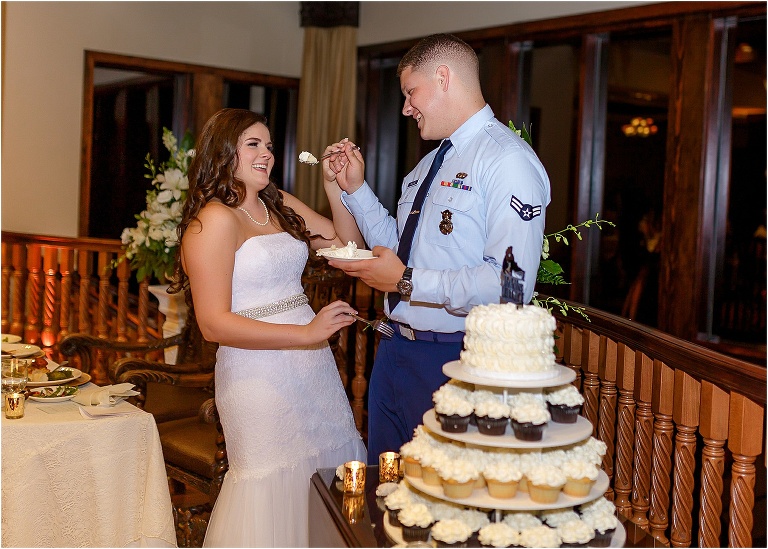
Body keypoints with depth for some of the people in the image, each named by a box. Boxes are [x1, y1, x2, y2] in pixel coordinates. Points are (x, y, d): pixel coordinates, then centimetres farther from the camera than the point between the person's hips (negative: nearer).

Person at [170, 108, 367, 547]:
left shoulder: (281, 205, 11)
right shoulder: (213, 220, -11)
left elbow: (347, 243, 13)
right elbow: (214, 324, -17)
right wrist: (307, 333, -22)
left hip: (314, 366, 7)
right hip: (259, 374, -7)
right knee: (277, 496, 3)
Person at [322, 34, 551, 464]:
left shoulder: (508, 160, -16)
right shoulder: (429, 164, 15)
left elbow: (510, 283, -26)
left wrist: (407, 282, -23)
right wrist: (355, 189, 10)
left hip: (455, 362, -9)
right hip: (396, 349, 9)